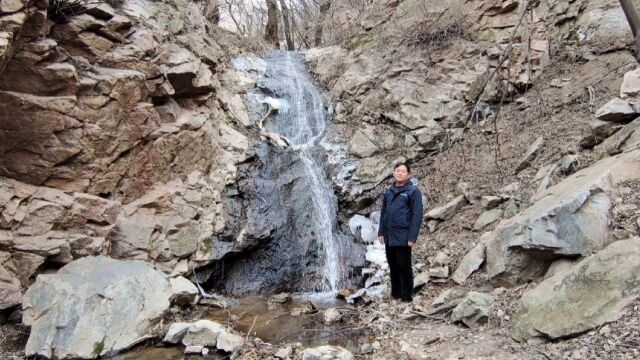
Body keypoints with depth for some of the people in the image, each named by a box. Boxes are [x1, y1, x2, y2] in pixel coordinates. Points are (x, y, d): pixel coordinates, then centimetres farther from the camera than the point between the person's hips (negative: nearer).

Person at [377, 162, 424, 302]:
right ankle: (395, 293, 27)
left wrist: (412, 237, -16)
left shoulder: (413, 191, -6)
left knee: (404, 266, 3)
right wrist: (381, 232, 9)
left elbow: (417, 215, -11)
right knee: (393, 266, 14)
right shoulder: (388, 191, 11)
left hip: (403, 237, -6)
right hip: (389, 237, 6)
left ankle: (407, 296, 15)